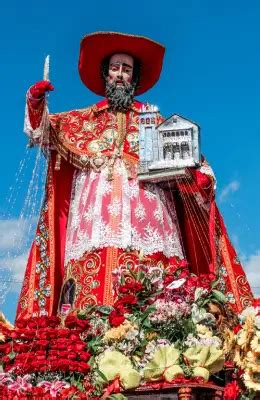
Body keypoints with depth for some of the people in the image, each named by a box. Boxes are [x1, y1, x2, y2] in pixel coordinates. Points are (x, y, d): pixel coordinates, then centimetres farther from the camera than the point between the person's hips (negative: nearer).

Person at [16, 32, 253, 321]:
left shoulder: (153, 121, 24)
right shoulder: (82, 120, 24)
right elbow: (42, 131, 12)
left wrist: (200, 177, -5)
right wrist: (36, 102, -8)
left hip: (144, 213, 0)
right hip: (97, 217, 0)